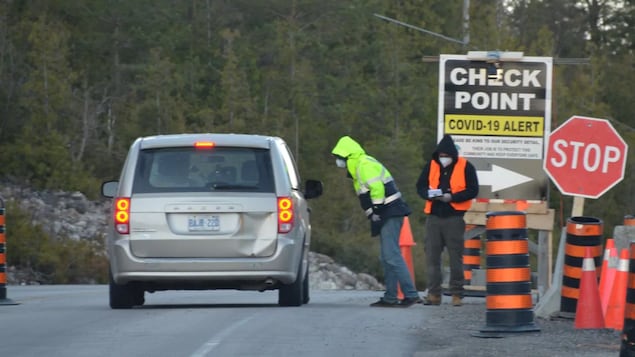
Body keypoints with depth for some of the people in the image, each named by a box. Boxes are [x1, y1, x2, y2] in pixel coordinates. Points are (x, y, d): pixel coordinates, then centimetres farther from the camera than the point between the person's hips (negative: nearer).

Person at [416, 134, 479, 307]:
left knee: (456, 256, 0)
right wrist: (429, 194, -11)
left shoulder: (465, 167, -1)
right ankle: (434, 293, 5)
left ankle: (457, 294, 6)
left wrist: (452, 197, -17)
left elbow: (472, 190, -5)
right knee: (432, 255, 0)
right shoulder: (431, 166, 9)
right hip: (434, 216, 3)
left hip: (454, 217, -3)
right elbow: (420, 186, 12)